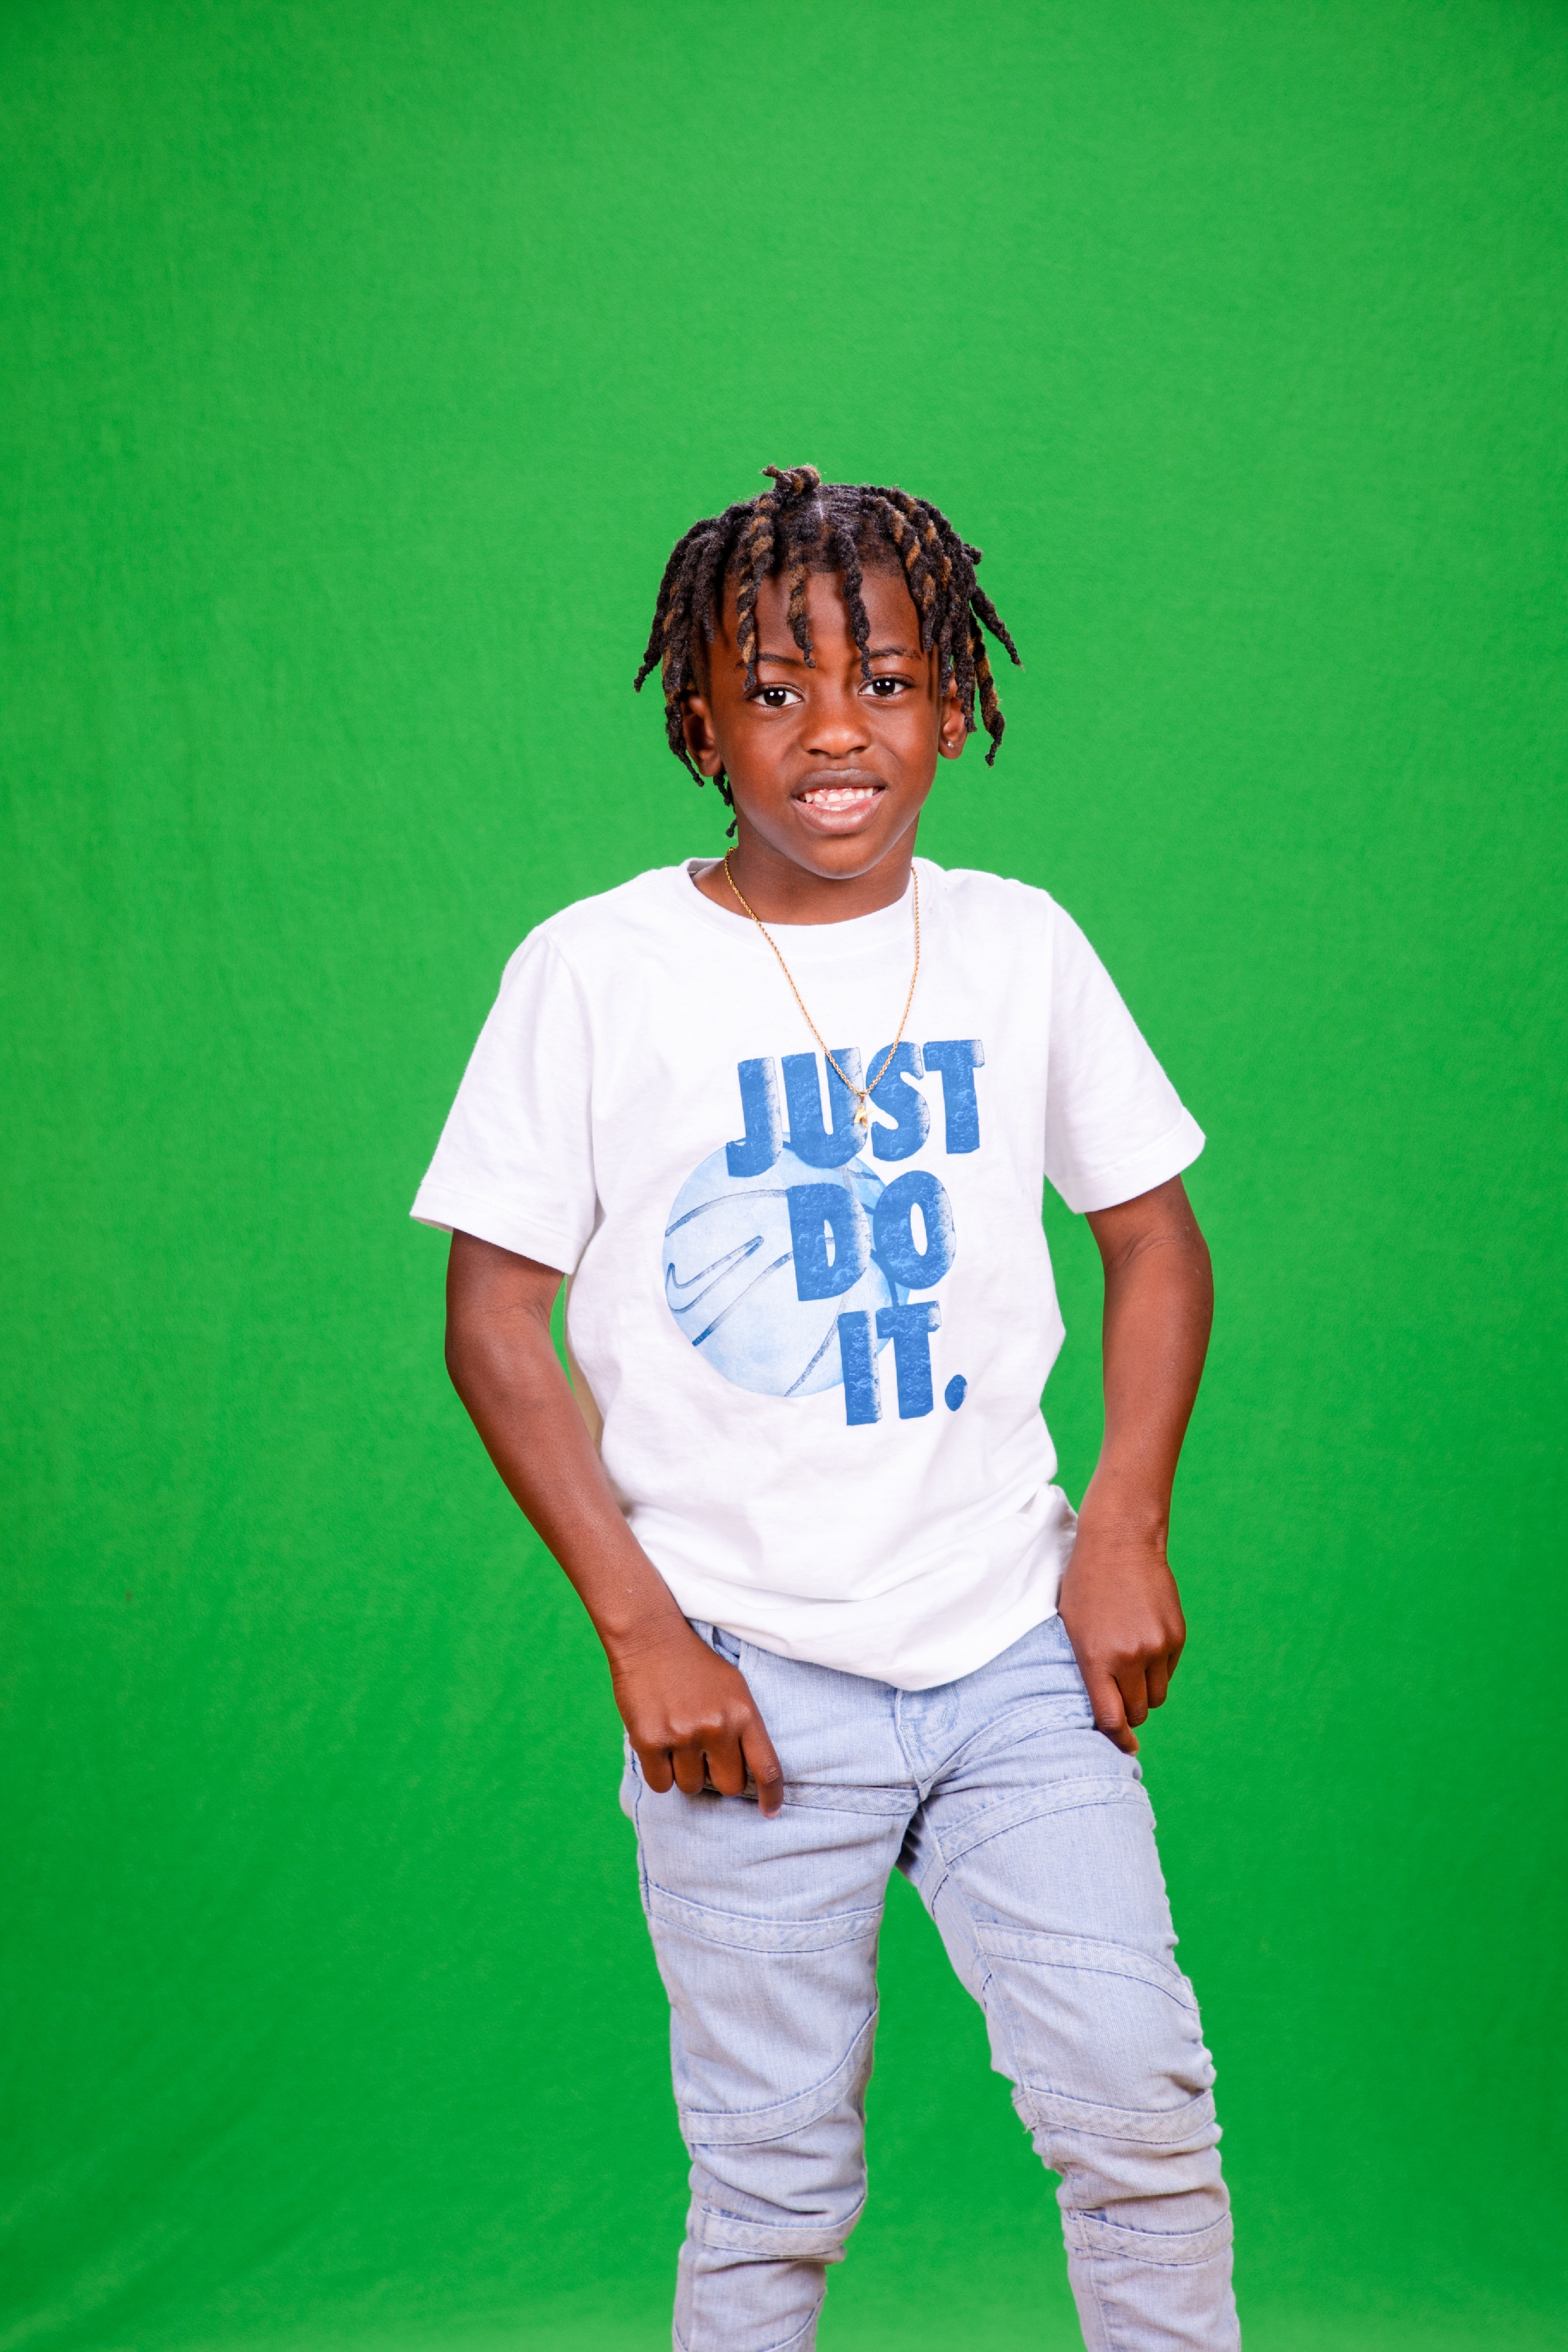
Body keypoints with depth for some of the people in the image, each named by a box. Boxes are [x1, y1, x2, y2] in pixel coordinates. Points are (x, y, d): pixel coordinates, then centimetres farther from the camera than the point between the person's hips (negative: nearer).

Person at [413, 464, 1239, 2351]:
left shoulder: (1018, 942, 4)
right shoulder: (594, 972, -5)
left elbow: (1154, 1238, 13)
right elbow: (496, 1320, -3)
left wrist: (1126, 1528, 0)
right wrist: (642, 1632, -8)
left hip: (1022, 1647, 2)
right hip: (753, 1680, -2)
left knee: (1138, 2107, 0)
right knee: (775, 2181, 6)